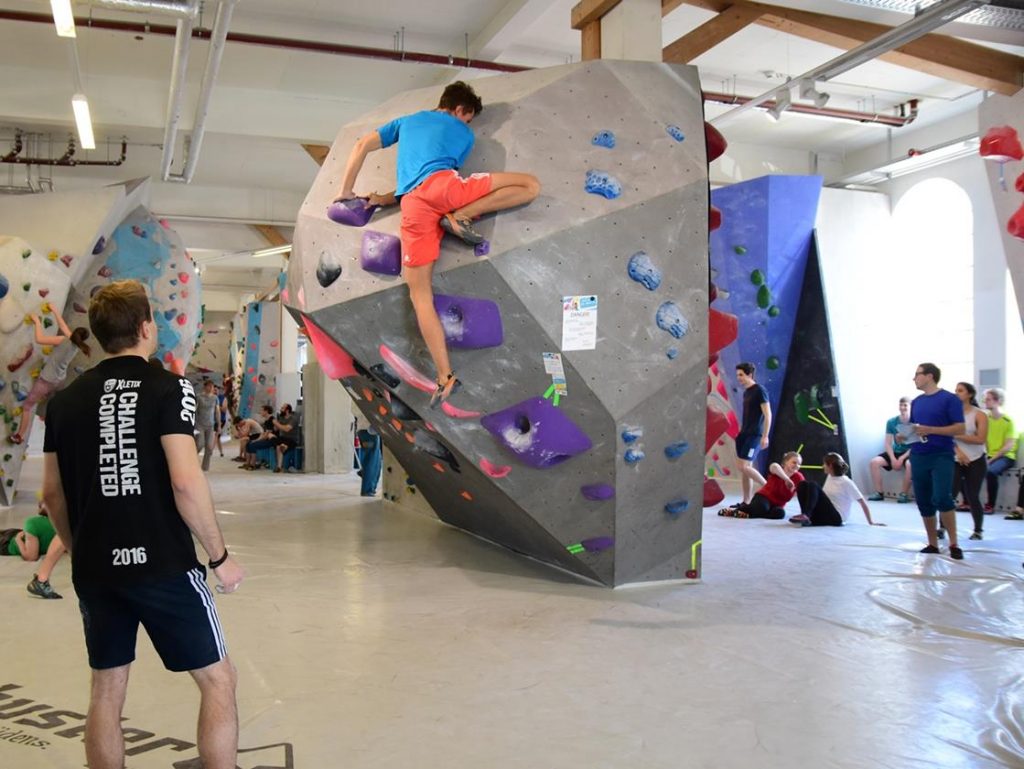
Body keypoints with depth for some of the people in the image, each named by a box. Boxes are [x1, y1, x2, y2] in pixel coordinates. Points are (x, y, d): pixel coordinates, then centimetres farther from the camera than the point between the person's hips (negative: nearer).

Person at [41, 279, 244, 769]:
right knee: (218, 680, 7)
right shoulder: (168, 388, -9)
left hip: (94, 569, 6)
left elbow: (52, 494, 11)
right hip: (163, 564, -5)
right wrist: (220, 556, -8)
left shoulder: (64, 401, 7)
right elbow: (185, 483, -18)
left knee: (106, 690, 18)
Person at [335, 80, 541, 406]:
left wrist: (346, 190, 32)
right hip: (444, 186, -3)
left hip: (413, 206, 3)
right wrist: (387, 198, 28)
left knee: (419, 292, 6)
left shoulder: (406, 121, 35)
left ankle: (445, 376, -2)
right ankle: (462, 217, -7)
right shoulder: (464, 134, 27)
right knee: (531, 185, 4)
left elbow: (361, 147, 25)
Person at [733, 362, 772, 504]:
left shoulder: (760, 391, -10)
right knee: (742, 468, 5)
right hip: (744, 434, 9)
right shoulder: (746, 392, 15)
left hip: (754, 435, -9)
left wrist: (765, 436, -20)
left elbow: (768, 415, -15)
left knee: (743, 467, -14)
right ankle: (746, 502, 10)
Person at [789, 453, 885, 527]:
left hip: (836, 518, -7)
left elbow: (863, 503, -6)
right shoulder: (829, 477, 12)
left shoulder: (846, 482, -9)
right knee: (803, 484, -11)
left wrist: (870, 522, -4)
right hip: (826, 514, 7)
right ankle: (806, 517, -27)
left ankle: (805, 516, -37)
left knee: (813, 485, -24)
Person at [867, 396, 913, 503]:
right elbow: (888, 443, 0)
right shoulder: (891, 422, 1)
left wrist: (902, 458, -21)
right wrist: (893, 459, -15)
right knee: (875, 462, -18)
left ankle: (904, 494, -22)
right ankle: (879, 493, -12)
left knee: (909, 464, -38)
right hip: (896, 452, 4)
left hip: (910, 453, -4)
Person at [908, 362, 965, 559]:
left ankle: (953, 544, -5)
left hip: (942, 456, -6)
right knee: (924, 502, 7)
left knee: (942, 498, -18)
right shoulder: (916, 402, 13)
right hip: (918, 457, 6)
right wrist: (905, 436, -2)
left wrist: (930, 430, -20)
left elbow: (960, 428, -11)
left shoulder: (949, 399, -6)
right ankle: (932, 544, 18)